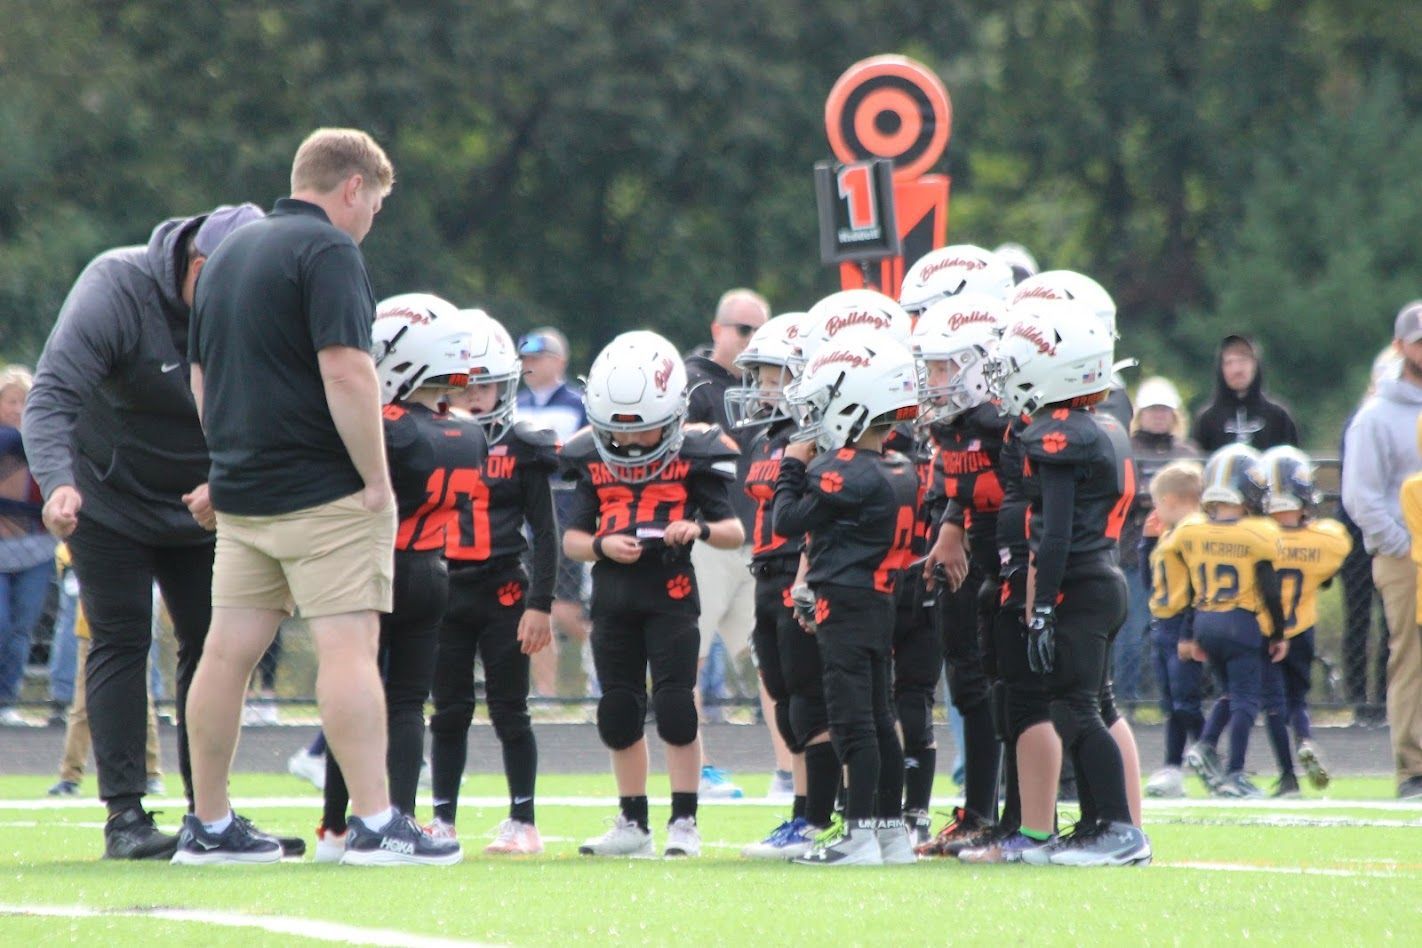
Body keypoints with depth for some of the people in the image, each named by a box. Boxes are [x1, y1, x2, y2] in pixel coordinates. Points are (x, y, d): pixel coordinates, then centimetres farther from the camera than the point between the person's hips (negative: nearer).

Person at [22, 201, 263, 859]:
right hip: (108, 501, -4)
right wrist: (57, 482, -48)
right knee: (120, 643, -10)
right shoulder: (115, 290, -27)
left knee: (212, 645, 2)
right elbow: (52, 398, -32)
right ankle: (124, 815, -12)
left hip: (199, 507, 5)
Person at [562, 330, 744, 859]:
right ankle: (633, 824, 19)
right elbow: (571, 538, 7)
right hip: (612, 597, 4)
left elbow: (735, 532, 0)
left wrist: (701, 528, -20)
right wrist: (602, 545, -13)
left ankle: (684, 822, 0)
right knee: (619, 713, 9)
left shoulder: (692, 458, -4)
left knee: (674, 706, -8)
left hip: (670, 594, -4)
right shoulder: (593, 462, 5)